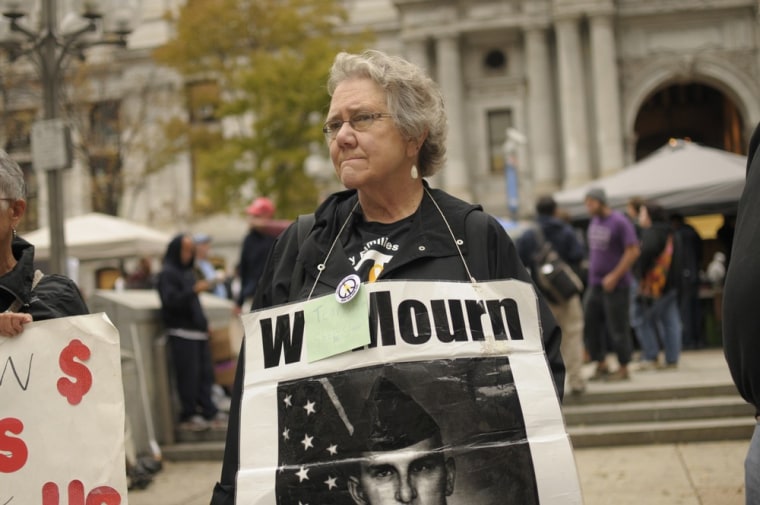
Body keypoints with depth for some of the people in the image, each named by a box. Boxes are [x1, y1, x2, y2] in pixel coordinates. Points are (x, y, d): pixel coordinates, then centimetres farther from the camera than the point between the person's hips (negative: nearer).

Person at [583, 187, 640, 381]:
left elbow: (633, 251, -16)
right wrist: (592, 273, 12)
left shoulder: (620, 222, -12)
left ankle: (623, 369, 9)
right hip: (594, 284, 8)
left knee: (618, 328, -2)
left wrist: (614, 276, -18)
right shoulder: (594, 222, 12)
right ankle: (601, 365, 17)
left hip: (616, 284, -8)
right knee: (589, 325, 6)